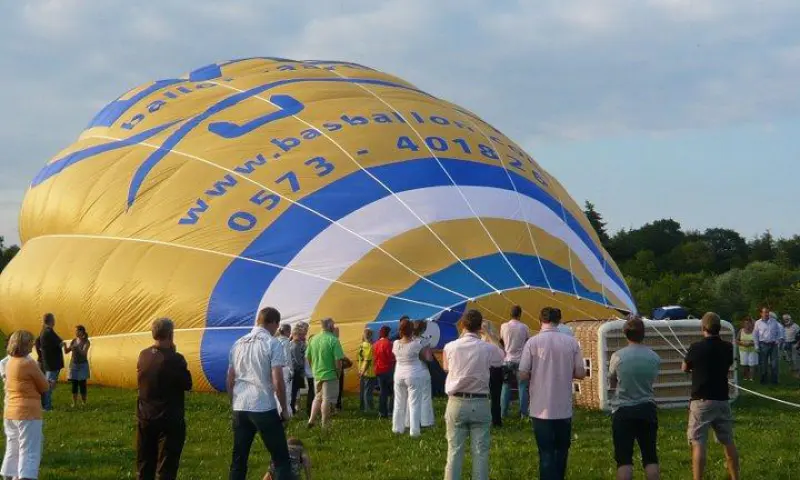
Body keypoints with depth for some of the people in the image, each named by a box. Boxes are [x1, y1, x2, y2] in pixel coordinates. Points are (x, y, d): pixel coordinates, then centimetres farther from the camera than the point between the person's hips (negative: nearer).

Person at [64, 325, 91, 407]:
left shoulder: (86, 342, -7)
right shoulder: (74, 341, 6)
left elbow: (83, 353, -19)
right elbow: (66, 351, 6)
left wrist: (77, 348, -36)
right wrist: (65, 346, -14)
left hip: (82, 365, -4)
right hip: (73, 364, 4)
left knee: (82, 384, -3)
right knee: (74, 384, 2)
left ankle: (83, 402, 5)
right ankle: (74, 403, 4)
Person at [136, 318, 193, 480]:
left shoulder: (143, 356, 1)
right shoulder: (174, 359, -17)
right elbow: (187, 384, -8)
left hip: (145, 418, 6)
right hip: (170, 420, -6)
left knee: (144, 467, 14)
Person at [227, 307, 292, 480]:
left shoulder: (238, 344, 12)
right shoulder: (273, 344, -6)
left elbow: (229, 381, 14)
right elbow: (278, 382, -12)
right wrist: (284, 409, -2)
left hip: (240, 408, 6)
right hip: (265, 409, -6)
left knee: (238, 460, 11)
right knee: (281, 459, 1)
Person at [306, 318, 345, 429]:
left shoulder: (313, 339, 2)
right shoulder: (333, 340, -16)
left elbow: (308, 357, 9)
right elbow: (338, 360, -18)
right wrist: (338, 374, -5)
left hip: (317, 374, 5)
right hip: (330, 374, -5)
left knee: (318, 397, 21)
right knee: (327, 400, 3)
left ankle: (311, 419, 16)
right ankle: (325, 425, 9)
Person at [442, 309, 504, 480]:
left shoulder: (450, 347, -4)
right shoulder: (488, 348, -7)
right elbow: (502, 357, 16)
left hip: (456, 403, 1)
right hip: (480, 404, -1)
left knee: (454, 451, 3)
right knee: (480, 452, 4)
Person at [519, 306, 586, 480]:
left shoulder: (533, 342, -9)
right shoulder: (571, 342, -2)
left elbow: (523, 374, -9)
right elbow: (580, 373, 0)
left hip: (542, 408, -2)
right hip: (564, 408, 2)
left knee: (546, 453, 3)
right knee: (561, 451, 18)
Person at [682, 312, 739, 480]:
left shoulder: (696, 347, -11)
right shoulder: (727, 348, 1)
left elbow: (684, 368, 6)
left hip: (702, 401, -5)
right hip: (722, 400, 5)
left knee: (698, 443, -6)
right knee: (728, 442, 15)